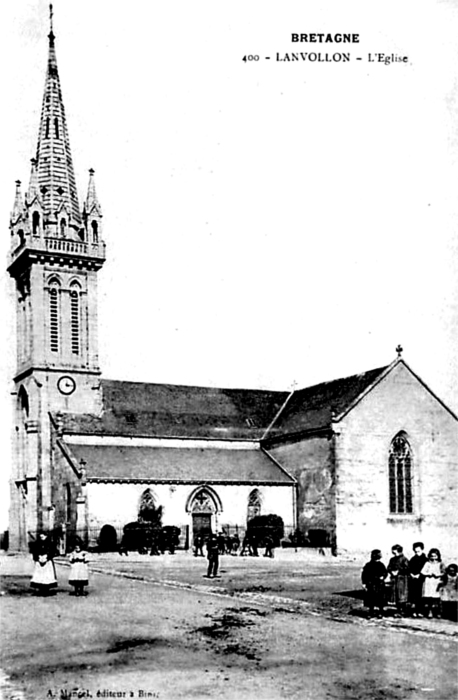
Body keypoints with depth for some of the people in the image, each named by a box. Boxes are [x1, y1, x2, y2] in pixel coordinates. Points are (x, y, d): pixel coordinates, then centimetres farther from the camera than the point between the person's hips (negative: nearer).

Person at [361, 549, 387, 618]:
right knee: (371, 599, 4)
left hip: (380, 585, 0)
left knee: (380, 599, 2)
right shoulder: (368, 565, 1)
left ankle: (380, 613, 14)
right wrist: (364, 583, -3)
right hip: (370, 585, 0)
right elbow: (364, 574, 3)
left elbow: (385, 572, 7)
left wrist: (383, 577, -14)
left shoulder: (381, 565, 3)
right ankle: (371, 613, 15)